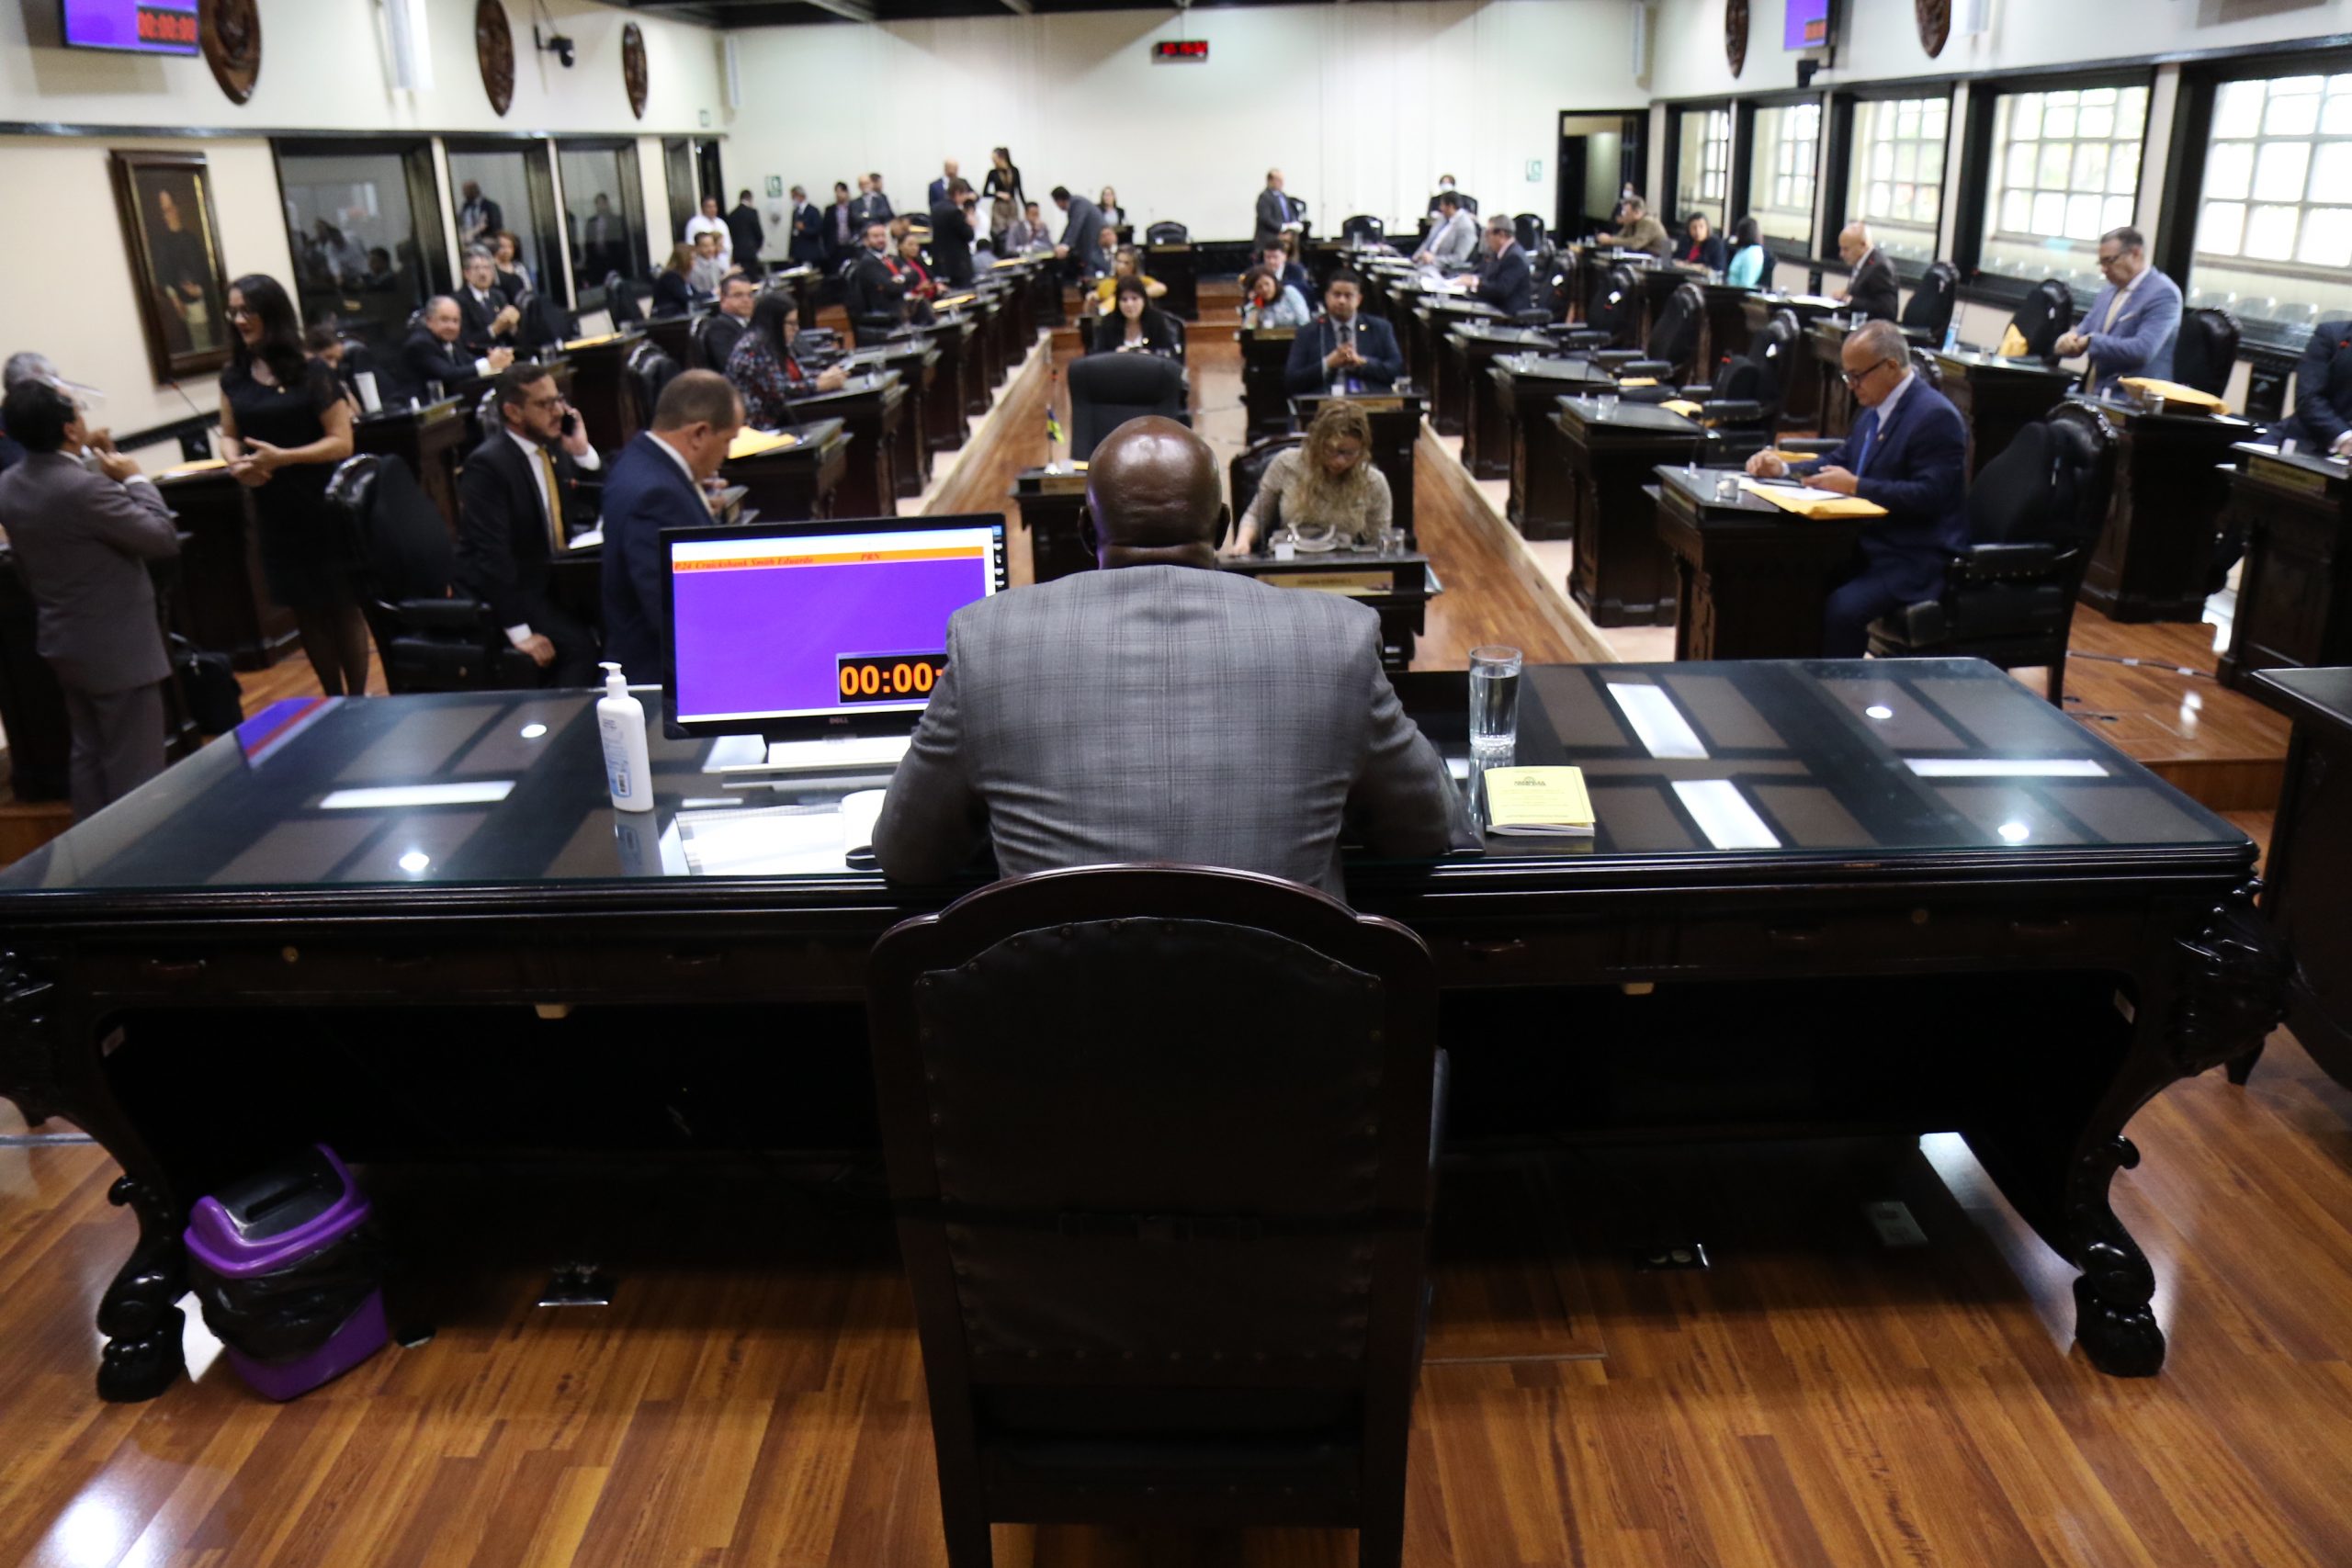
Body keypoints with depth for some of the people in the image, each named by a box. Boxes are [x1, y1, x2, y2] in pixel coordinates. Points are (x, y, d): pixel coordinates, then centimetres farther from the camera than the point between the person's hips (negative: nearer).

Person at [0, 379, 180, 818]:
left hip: (63, 641, 9)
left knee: (88, 756, 19)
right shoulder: (85, 489, -26)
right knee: (135, 768, 0)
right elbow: (164, 538, -18)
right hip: (117, 648, -9)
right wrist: (134, 480, -6)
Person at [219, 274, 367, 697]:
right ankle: (334, 702, 22)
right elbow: (229, 436, 15)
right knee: (305, 611, 11)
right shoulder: (234, 378, 6)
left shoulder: (312, 374, -7)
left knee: (342, 606, 2)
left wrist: (282, 457, -20)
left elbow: (342, 442, -10)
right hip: (274, 511, 5)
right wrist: (235, 463, -8)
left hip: (322, 507, -4)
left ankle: (358, 700, 12)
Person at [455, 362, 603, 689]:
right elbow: (491, 554, -22)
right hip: (506, 588, -8)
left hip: (555, 575, 8)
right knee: (580, 644, -28)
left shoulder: (554, 446, 5)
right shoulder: (487, 465, -17)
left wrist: (583, 451, -6)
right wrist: (519, 633, -26)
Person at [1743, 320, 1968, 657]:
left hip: (1915, 559, -9)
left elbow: (1930, 496, -23)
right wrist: (1783, 468, 5)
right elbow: (1841, 461, 22)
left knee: (1841, 611, -30)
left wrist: (1855, 486, -25)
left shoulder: (1935, 416, -15)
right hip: (1868, 543, 9)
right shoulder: (1877, 408, 12)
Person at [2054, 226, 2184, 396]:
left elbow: (2142, 350, -21)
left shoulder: (2163, 293, -9)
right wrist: (2069, 340, -8)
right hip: (2093, 393, 8)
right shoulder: (2108, 292, 17)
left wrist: (2091, 341, -18)